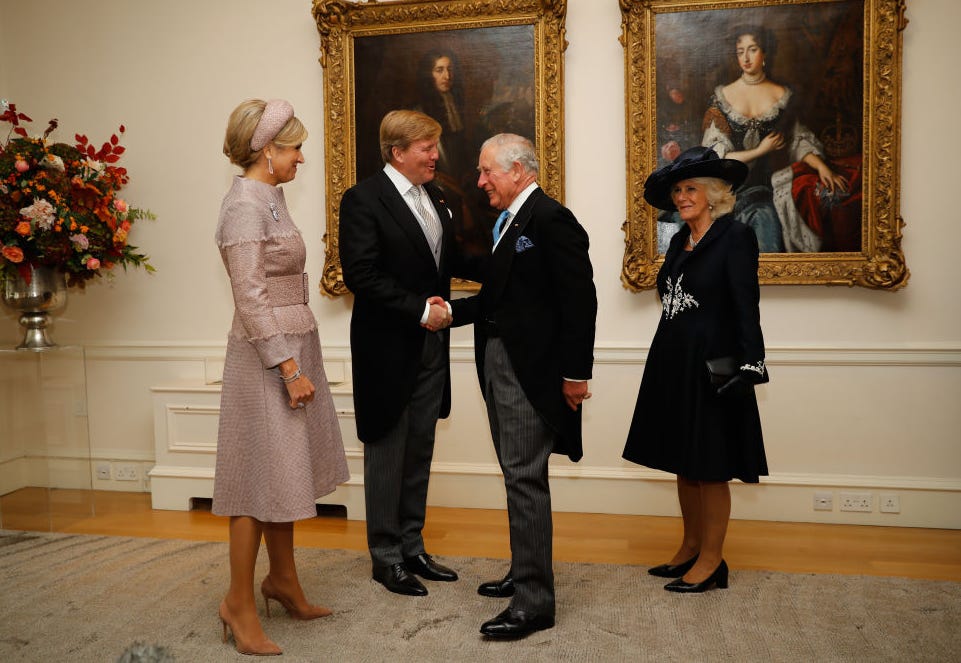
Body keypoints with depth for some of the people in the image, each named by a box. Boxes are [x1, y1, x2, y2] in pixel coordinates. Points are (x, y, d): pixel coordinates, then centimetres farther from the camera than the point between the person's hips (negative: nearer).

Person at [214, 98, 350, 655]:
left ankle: (284, 580, 30)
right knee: (263, 475, -1)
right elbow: (250, 297, -20)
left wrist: (298, 359, 14)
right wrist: (288, 367, -21)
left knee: (285, 471, 16)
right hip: (267, 354, -9)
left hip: (294, 345, 9)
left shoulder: (270, 198, 12)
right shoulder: (245, 204, -16)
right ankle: (240, 603, 13)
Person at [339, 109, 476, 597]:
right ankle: (386, 558, 21)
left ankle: (412, 548, 29)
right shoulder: (363, 198, -12)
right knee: (387, 454, 6)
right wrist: (420, 310, -19)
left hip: (430, 344, 7)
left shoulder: (433, 196, 11)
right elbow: (361, 275, -19)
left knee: (419, 452, 15)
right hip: (388, 348, -7)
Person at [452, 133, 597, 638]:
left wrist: (576, 373, -18)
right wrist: (452, 311, 5)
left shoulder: (551, 219, -13)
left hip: (532, 370, -10)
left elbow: (579, 301, -17)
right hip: (498, 364, 10)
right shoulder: (505, 222, 16)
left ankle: (534, 600, 1)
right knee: (517, 475, 17)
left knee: (525, 478, -7)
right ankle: (525, 572, 31)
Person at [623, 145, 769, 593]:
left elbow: (746, 307, -14)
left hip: (711, 367, -8)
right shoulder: (680, 240, 13)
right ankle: (689, 549, 27)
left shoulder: (735, 237, -9)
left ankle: (711, 561, 13)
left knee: (709, 467, 1)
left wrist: (749, 366, -20)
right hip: (673, 365, 8)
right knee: (682, 463, 14)